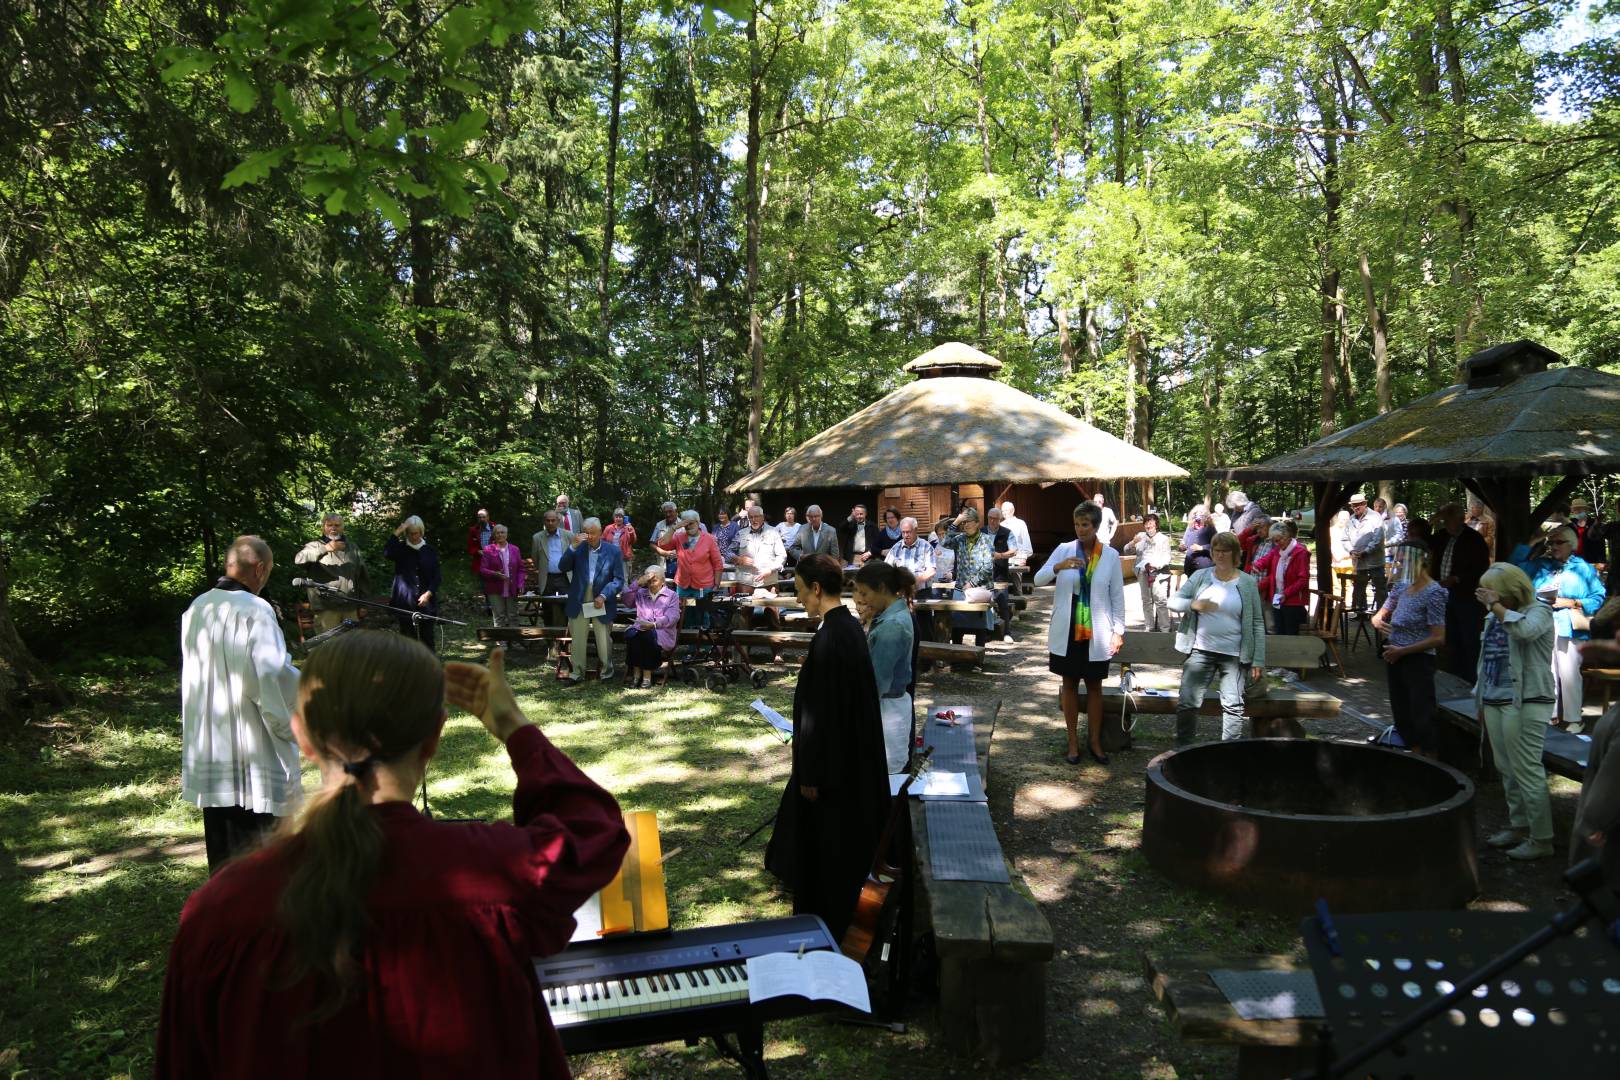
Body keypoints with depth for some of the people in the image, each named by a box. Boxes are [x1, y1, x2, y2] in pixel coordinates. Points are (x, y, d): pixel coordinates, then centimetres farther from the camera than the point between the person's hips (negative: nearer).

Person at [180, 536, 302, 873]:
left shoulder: (195, 609, 7)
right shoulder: (255, 610, -17)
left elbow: (195, 673, 16)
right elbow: (274, 674, -24)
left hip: (205, 746, 7)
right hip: (251, 754, -7)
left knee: (221, 854, 17)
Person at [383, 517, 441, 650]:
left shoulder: (430, 550, 5)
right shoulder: (400, 549, 3)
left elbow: (437, 575, 4)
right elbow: (386, 553, -21)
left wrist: (428, 593, -9)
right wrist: (397, 533, -20)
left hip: (426, 603, 1)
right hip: (405, 603, -1)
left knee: (427, 638, 4)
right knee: (408, 639, 2)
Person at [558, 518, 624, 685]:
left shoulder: (613, 551, -4)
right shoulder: (578, 548, 3)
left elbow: (619, 580, -5)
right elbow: (564, 567, -7)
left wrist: (603, 596, -17)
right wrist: (573, 547, -18)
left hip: (601, 603, -2)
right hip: (579, 602, 2)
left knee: (604, 641, 9)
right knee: (577, 640, 7)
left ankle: (607, 672, 23)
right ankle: (576, 673, 17)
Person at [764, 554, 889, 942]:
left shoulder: (828, 639, -27)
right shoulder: (850, 625, 2)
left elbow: (820, 712, -24)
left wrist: (810, 774, -16)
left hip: (832, 759, -9)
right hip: (853, 753, 9)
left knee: (825, 846, 8)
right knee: (837, 843, 25)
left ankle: (823, 924, 23)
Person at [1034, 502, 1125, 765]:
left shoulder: (1111, 556, -2)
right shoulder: (1064, 549, -2)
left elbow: (1117, 596, 2)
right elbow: (1038, 580, -8)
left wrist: (1118, 631, -2)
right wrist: (1058, 566, -27)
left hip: (1096, 633, 0)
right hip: (1067, 631, 1)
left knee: (1094, 686, 9)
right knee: (1070, 684, 8)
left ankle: (1094, 741, 21)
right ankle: (1073, 741, 19)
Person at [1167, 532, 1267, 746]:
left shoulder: (1247, 583, 2)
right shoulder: (1200, 577, 4)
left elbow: (1257, 623, 2)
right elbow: (1173, 601, 3)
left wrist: (1258, 661, -2)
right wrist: (1194, 604, -19)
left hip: (1234, 656, 0)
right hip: (1200, 651, 1)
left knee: (1233, 706, 2)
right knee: (1187, 703, -3)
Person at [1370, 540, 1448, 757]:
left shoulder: (1433, 593, -14)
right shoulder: (1402, 587, 6)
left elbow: (1439, 638, -18)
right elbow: (1379, 615, 18)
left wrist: (1402, 651, -17)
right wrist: (1378, 622, -7)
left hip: (1418, 661, -8)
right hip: (1394, 659, 8)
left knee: (1422, 718, -1)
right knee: (1402, 717, 15)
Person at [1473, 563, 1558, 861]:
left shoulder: (1538, 611, -7)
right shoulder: (1494, 618, 14)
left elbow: (1525, 629, -32)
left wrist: (1496, 605, -21)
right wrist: (1480, 702, 19)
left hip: (1525, 703, -8)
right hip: (1495, 702, 8)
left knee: (1527, 771, -6)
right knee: (1507, 770, 13)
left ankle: (1541, 839, 2)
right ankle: (1519, 827, 25)